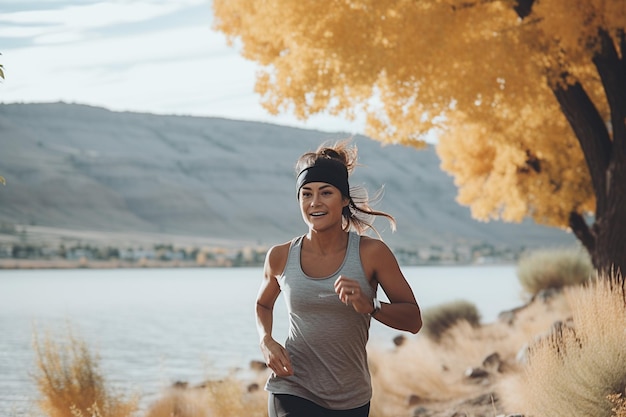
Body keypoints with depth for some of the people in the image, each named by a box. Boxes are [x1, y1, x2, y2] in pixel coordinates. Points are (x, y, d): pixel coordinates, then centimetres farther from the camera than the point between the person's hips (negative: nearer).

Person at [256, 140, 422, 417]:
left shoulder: (371, 253, -8)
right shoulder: (280, 257, -2)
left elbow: (413, 320, -6)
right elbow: (263, 304, 18)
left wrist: (369, 306, -24)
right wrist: (266, 341, -1)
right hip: (292, 392, -1)